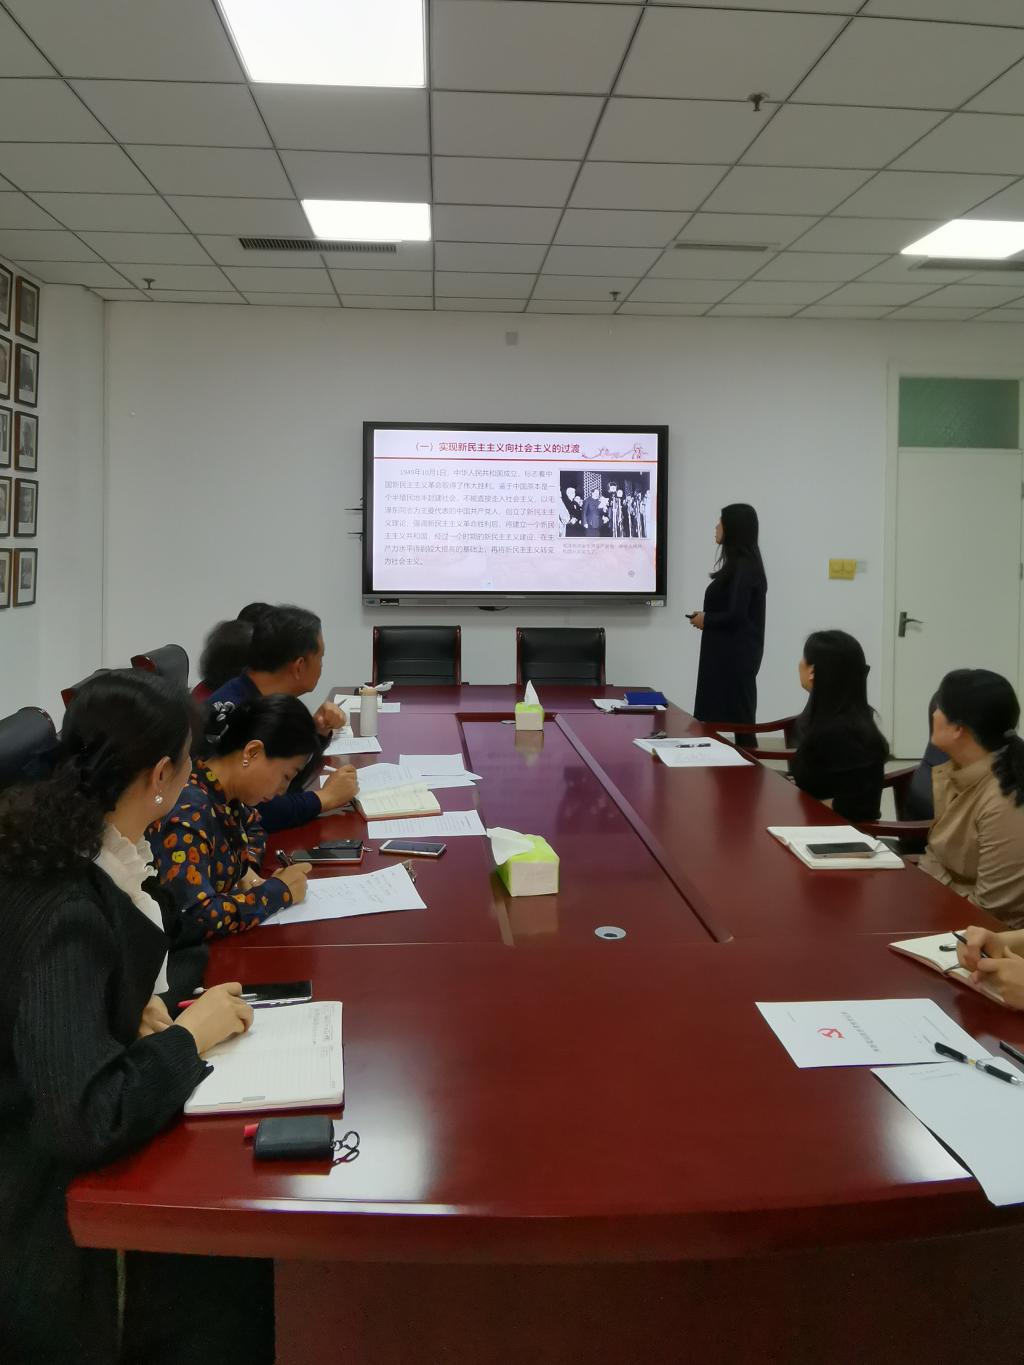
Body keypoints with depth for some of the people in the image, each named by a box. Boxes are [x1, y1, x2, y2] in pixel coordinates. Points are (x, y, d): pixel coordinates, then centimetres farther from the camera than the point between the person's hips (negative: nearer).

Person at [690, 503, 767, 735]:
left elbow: (736, 615, -22)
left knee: (732, 716, -5)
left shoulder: (743, 567, -16)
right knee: (718, 713, 12)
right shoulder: (740, 564, 13)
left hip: (735, 654, -10)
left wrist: (705, 620, -7)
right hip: (728, 652, 10)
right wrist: (706, 617, 6)